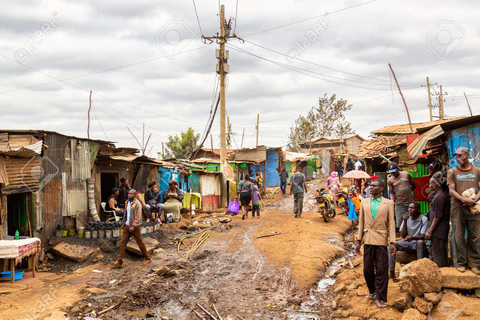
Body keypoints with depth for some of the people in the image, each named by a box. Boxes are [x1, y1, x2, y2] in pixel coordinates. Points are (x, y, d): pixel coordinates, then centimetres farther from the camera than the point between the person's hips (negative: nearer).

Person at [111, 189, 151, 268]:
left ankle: (147, 258, 21)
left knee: (140, 243, 4)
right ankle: (119, 262, 1)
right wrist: (123, 223, 16)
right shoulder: (127, 202, 10)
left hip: (134, 226, -7)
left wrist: (133, 226, -22)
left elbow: (138, 217, -17)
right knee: (122, 243, 0)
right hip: (127, 226, 7)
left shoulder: (137, 204, -13)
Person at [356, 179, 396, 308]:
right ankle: (373, 291, 30)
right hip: (368, 240, 3)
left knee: (381, 270, -1)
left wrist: (392, 243, -8)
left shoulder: (388, 203, 2)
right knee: (367, 269, 8)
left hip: (381, 240, -3)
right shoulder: (364, 202, 10)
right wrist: (358, 241, 7)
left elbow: (391, 223, -1)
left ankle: (380, 298, 7)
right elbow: (361, 223, 11)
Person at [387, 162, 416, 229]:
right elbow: (391, 192, 2)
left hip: (410, 202, 1)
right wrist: (392, 200, -15)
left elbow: (413, 186, 13)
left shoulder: (406, 174, 4)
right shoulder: (390, 180, 3)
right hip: (399, 204, -1)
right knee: (399, 223, -6)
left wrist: (406, 192, 7)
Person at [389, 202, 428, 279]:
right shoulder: (407, 218, 3)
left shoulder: (424, 219, -8)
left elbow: (423, 236, -15)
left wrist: (413, 237, -36)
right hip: (406, 243, 4)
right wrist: (405, 221, -11)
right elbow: (403, 236, -3)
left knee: (420, 242, -38)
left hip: (417, 243, -4)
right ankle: (391, 271, -24)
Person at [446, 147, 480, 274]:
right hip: (458, 207, 0)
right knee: (459, 236, -1)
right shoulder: (452, 172, 8)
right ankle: (461, 263, 6)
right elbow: (452, 191, 0)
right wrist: (464, 200, -16)